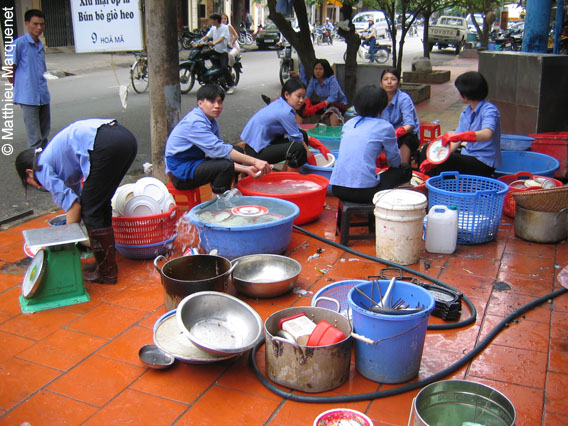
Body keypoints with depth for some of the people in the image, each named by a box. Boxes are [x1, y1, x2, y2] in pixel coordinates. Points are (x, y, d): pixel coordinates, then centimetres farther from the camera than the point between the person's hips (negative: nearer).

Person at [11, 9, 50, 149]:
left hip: (43, 96, 7)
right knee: (35, 138, -6)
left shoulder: (41, 46, 14)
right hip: (28, 97, -7)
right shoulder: (19, 43, -8)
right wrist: (19, 89, 3)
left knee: (45, 133, 15)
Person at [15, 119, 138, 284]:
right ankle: (106, 262, 32)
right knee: (101, 205, 22)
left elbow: (73, 204, 4)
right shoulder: (54, 154, 34)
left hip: (106, 145, -9)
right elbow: (75, 190, 42)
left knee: (91, 211, 6)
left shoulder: (42, 167, 10)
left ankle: (107, 272, 14)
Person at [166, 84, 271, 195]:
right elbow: (219, 150, -29)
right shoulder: (195, 122, -22)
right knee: (226, 166, -29)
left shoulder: (212, 122, 7)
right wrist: (254, 161, -30)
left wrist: (246, 169, -9)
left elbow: (215, 151, 4)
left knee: (237, 152, 8)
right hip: (180, 172, -10)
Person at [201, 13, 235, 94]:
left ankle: (231, 86, -14)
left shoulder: (224, 27, -11)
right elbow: (207, 37, 11)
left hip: (224, 50, -9)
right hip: (215, 50, 9)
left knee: (224, 67, -25)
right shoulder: (213, 28, 14)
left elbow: (222, 38, -26)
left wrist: (214, 43, -44)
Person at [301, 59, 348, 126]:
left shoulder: (332, 80, -22)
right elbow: (307, 94, -5)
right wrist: (307, 106, -29)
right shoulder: (313, 80, -4)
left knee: (332, 109, -41)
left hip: (339, 103, -6)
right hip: (324, 103, 6)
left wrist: (316, 107, -41)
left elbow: (333, 97, -32)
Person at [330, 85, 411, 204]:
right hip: (363, 191, -6)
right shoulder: (384, 127, -1)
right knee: (405, 170, 14)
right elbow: (395, 161, 10)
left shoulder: (348, 123, 14)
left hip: (337, 189, 6)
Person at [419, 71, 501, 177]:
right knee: (427, 150, 5)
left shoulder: (489, 110, -14)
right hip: (468, 156, 9)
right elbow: (456, 141, 4)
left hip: (484, 164, -8)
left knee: (446, 160, -32)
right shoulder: (466, 113, 12)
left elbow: (487, 134, -34)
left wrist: (458, 135, -46)